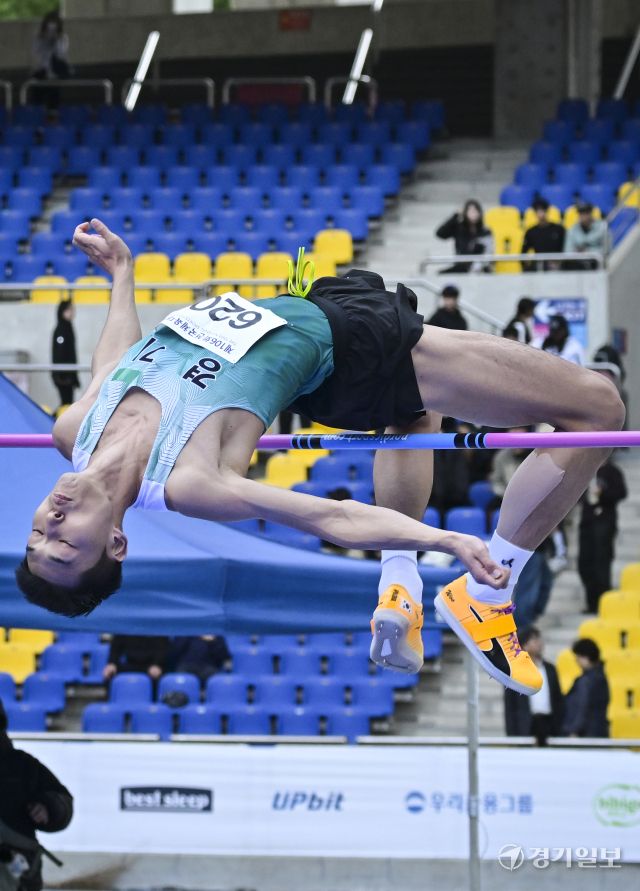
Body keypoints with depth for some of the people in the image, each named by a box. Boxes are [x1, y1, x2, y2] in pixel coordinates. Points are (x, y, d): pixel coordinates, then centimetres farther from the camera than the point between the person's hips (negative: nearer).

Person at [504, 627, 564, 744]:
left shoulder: (550, 669, 16)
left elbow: (558, 700, 17)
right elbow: (509, 706, 2)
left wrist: (558, 729, 7)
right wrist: (512, 734, -6)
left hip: (548, 724, 3)